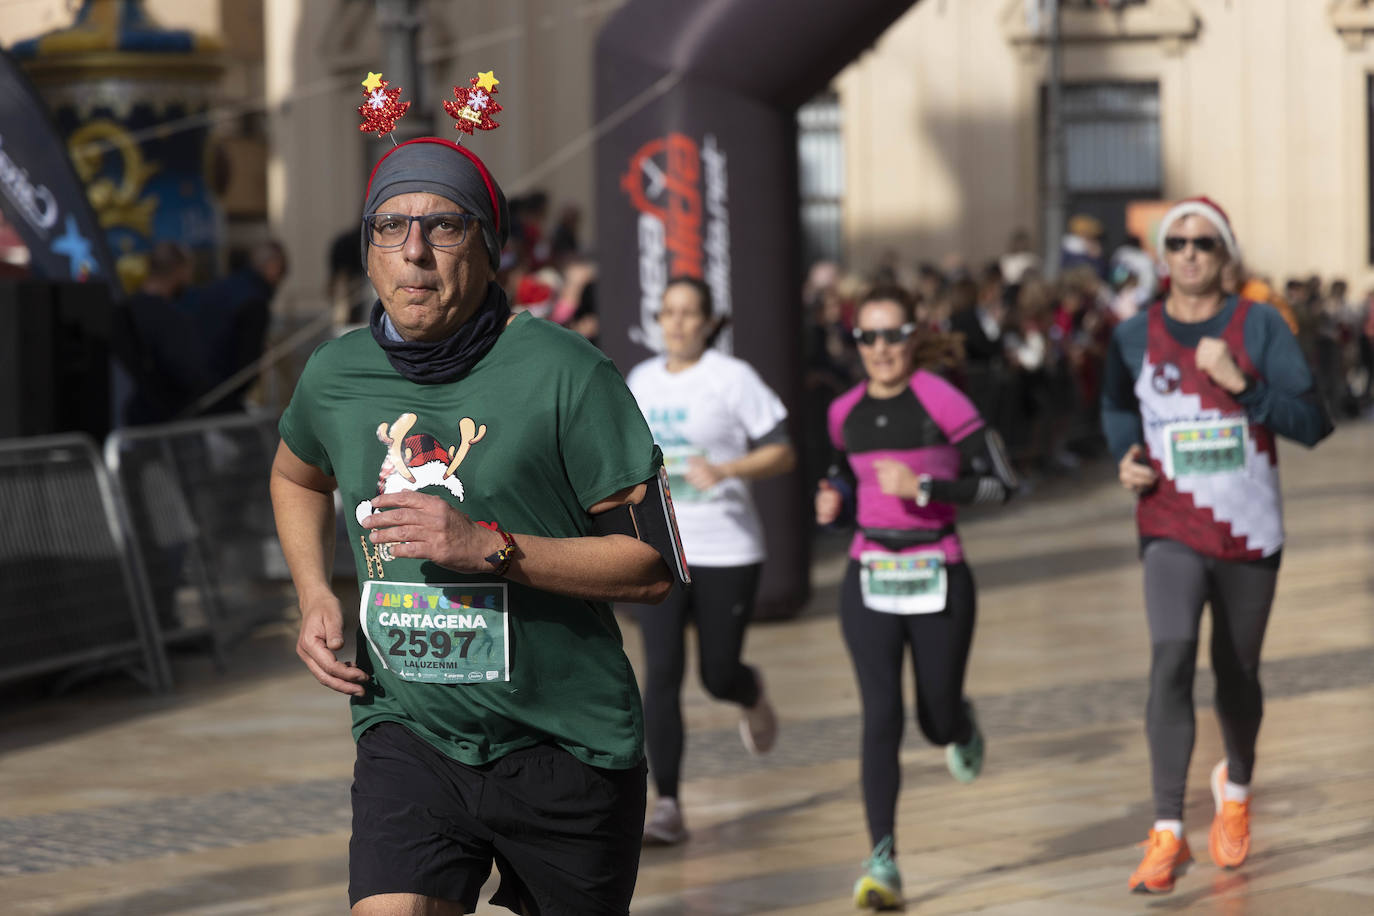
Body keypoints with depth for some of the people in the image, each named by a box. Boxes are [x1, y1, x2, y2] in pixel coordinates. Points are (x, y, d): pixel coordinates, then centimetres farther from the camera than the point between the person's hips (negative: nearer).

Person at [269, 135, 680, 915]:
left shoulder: (565, 374, -12)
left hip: (565, 742, -2)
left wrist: (489, 549, -23)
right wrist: (315, 597, 10)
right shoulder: (335, 376, 3)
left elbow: (652, 565, -12)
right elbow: (297, 476, 28)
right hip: (407, 733, 2)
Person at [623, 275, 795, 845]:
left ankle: (752, 695, 43)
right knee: (662, 674, -8)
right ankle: (668, 808, -8)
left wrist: (725, 471, -22)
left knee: (717, 676, 3)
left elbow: (782, 454, -8)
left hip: (726, 548, -3)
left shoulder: (732, 378, -7)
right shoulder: (642, 380, 9)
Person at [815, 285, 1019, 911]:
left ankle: (961, 724, 48)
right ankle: (883, 863, -10)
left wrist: (924, 488, -20)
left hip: (938, 578, -3)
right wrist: (834, 504, 2)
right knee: (881, 719, -9)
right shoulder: (845, 414, 4)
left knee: (938, 723, 8)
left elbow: (1000, 482, -10)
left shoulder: (941, 402, -11)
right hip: (870, 581, 3)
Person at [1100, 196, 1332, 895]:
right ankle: (1167, 833, -20)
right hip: (1172, 530, 0)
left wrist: (1240, 383, -22)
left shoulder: (1259, 326, -4)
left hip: (1250, 532, 0)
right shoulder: (1134, 337, 1)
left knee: (1237, 675, 12)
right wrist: (1126, 458, 1)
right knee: (1170, 662, -19)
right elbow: (1117, 408, 21)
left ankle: (1235, 788, 43)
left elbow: (1313, 423, -10)